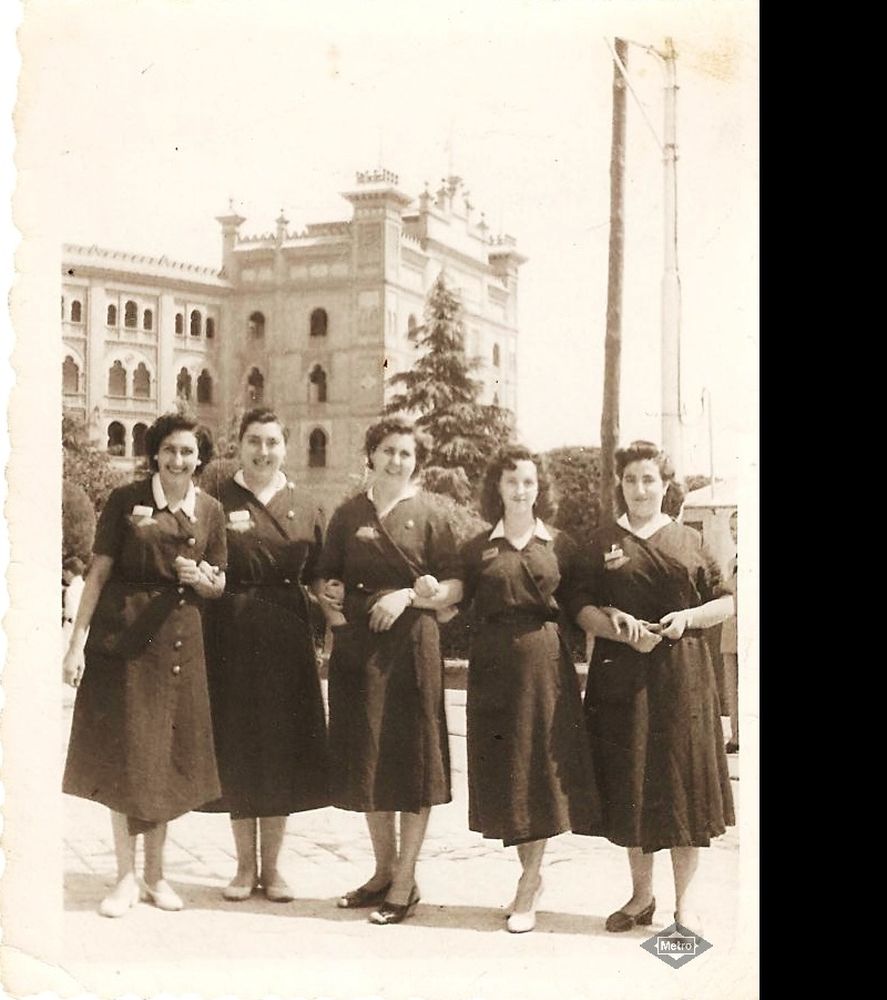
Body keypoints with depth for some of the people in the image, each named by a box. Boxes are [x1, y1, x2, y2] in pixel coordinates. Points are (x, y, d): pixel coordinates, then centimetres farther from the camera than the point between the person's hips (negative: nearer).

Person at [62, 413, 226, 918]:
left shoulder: (210, 511, 6)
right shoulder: (126, 500, -3)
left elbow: (219, 584, 13)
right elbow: (99, 570, -5)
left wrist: (201, 578, -10)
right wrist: (78, 639, -10)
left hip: (180, 637, 3)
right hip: (123, 634, -2)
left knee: (167, 757, 8)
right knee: (125, 754, 2)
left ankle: (156, 873, 22)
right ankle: (127, 876, 14)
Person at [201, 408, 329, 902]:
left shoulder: (304, 507, 8)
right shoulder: (219, 501, 3)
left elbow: (318, 575, 9)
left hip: (287, 638, 1)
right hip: (232, 637, -1)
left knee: (282, 748, 5)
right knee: (237, 749, 4)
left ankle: (272, 865, 18)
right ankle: (245, 865, 18)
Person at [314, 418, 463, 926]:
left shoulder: (429, 516, 0)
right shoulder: (348, 514, 10)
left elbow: (456, 587, -4)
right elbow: (328, 575, 17)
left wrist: (409, 596, -17)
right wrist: (329, 600, -3)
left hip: (411, 644, -4)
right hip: (357, 646, 4)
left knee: (412, 760, 0)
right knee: (366, 760, 10)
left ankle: (405, 881, 9)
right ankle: (385, 869, 24)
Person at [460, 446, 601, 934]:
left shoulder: (561, 545, 6)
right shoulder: (478, 548, 7)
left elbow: (573, 608, 7)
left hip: (545, 661, -1)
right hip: (493, 665, 1)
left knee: (540, 763, 0)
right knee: (503, 767, 5)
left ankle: (528, 884, 8)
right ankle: (532, 875, 21)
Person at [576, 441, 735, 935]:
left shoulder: (690, 540, 7)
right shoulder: (603, 542, 7)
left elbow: (726, 601, 7)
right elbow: (583, 608, 2)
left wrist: (688, 617, -11)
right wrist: (625, 632, -14)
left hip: (682, 674, 0)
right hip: (621, 674, 1)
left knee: (684, 777, 1)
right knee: (630, 782, 4)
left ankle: (686, 895, 13)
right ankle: (642, 894, 18)